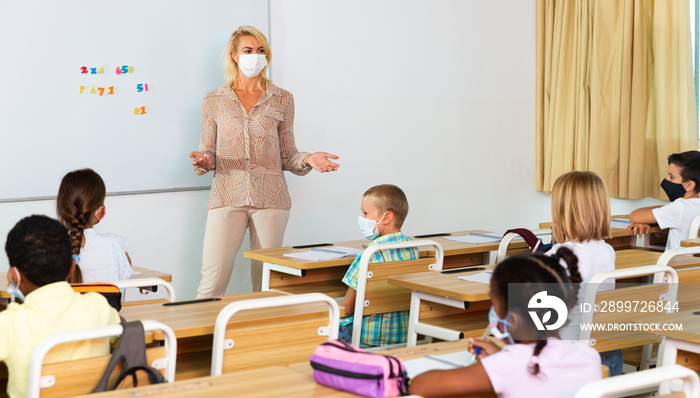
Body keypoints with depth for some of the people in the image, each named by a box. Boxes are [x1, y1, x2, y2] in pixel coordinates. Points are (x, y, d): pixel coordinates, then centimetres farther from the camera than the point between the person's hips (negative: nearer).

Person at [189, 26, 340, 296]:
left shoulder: (282, 100, 10)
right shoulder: (214, 101, 10)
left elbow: (287, 156, 13)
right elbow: (208, 152, 12)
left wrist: (307, 160, -7)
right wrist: (203, 161, -11)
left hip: (270, 199, 1)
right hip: (227, 198, -1)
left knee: (267, 283, 2)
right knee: (212, 282, -9)